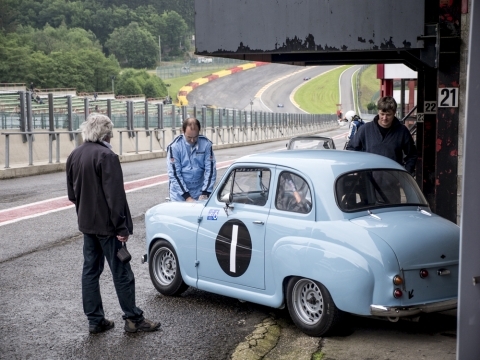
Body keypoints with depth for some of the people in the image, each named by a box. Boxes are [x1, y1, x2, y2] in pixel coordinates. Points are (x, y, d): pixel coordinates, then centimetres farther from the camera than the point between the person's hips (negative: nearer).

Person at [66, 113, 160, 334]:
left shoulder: (74, 156, 6)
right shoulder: (106, 156, -18)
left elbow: (72, 193, 14)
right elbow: (115, 195, -21)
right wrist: (122, 227, -18)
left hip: (86, 223, 8)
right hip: (106, 224, -8)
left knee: (90, 270, 11)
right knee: (121, 272, 1)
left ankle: (95, 320, 16)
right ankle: (133, 319, 8)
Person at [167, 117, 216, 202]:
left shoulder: (206, 144, -5)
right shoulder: (174, 146, -10)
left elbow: (210, 170, -4)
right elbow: (174, 174, -12)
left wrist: (205, 194, -12)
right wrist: (187, 197, -16)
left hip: (200, 192, 2)